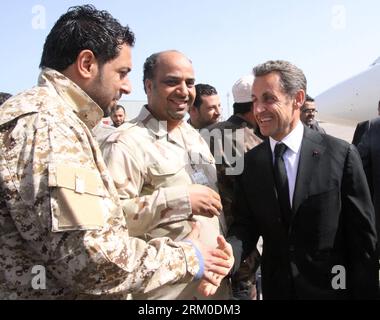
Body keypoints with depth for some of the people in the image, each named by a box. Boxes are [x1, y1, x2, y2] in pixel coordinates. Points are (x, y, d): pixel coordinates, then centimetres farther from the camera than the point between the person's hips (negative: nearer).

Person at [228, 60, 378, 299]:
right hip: (276, 288, 3)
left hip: (331, 288, -3)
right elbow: (246, 224, -2)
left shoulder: (341, 154, -12)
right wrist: (229, 253, -23)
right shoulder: (250, 162, -2)